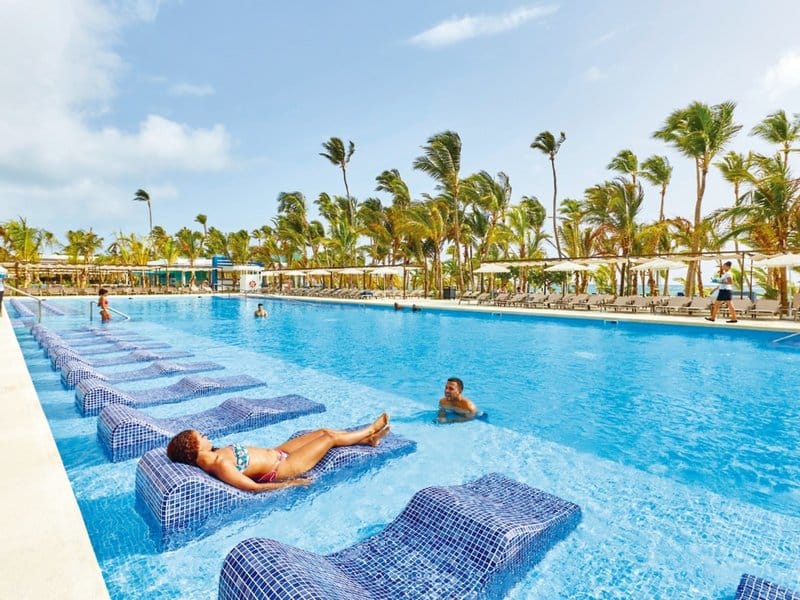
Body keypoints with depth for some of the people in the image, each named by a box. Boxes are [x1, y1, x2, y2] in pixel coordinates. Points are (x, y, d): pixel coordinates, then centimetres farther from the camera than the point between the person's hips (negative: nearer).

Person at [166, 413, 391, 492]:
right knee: (329, 438, 1)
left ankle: (367, 438, 30)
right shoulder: (220, 466, -29)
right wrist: (290, 484, -24)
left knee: (323, 431, 11)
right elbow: (252, 487, -31)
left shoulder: (213, 455, -3)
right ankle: (369, 431, 25)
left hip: (275, 452, 9)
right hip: (281, 467, -9)